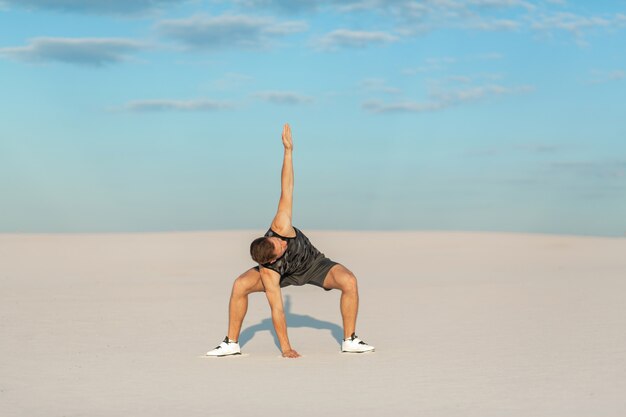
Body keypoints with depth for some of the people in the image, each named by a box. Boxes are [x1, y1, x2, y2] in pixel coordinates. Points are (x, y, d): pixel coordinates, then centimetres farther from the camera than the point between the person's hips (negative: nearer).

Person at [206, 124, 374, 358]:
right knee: (240, 285, -24)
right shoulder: (268, 272, -38)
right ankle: (231, 343, -7)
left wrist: (288, 151, -39)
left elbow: (286, 191, -35)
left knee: (349, 281, -26)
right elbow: (276, 309, -34)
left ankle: (350, 341, -12)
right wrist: (285, 348, -32)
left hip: (314, 263, 2)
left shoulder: (280, 228, -38)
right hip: (284, 274, -1)